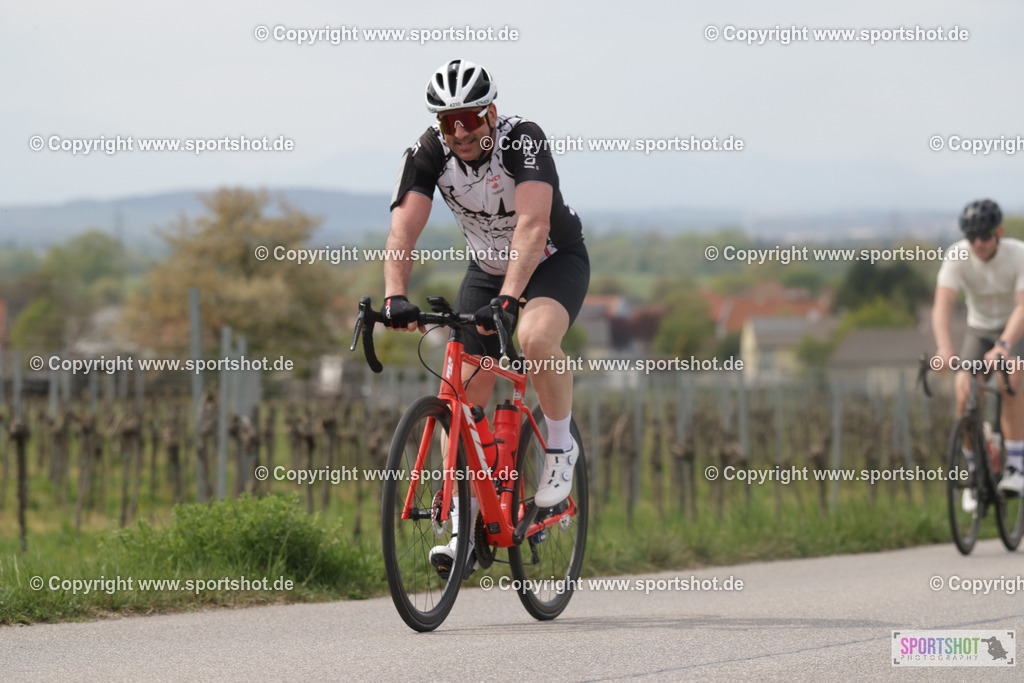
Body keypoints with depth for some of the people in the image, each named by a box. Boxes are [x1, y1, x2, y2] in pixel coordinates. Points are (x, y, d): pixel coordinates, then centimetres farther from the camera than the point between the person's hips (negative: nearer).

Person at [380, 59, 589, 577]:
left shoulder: (522, 140, -30)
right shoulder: (428, 153, -19)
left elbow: (533, 223, -43)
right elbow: (404, 230, -28)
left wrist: (508, 298, -55)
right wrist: (395, 299, -45)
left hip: (554, 261, -4)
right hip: (487, 268, 4)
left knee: (536, 338, -36)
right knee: (463, 392, -8)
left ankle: (561, 448, -11)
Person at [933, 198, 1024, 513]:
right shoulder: (957, 256, -24)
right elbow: (942, 306, -35)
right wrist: (945, 349, -51)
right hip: (979, 330, 2)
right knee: (965, 397, -17)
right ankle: (975, 472, 1)